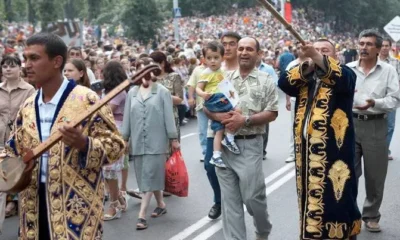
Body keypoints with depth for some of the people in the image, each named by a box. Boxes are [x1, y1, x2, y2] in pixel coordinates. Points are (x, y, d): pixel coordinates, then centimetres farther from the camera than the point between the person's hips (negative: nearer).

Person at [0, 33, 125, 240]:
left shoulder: (86, 100, -9)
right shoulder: (27, 107, 10)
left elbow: (115, 145, -10)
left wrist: (84, 144, -27)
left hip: (76, 204, -6)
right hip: (34, 203, 6)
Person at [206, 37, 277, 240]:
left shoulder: (265, 81, 2)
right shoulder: (224, 79, 10)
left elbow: (272, 114, -4)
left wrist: (245, 120, -15)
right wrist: (218, 116, -12)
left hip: (250, 145, -3)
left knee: (252, 196, 1)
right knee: (230, 199, 7)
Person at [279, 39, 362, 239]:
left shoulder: (343, 74, 4)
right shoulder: (303, 76, 17)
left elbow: (342, 78, -21)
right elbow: (283, 83, -1)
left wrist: (318, 58, -34)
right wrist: (307, 65, -11)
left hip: (333, 148, -5)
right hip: (306, 148, 5)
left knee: (335, 196, -6)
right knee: (310, 195, 13)